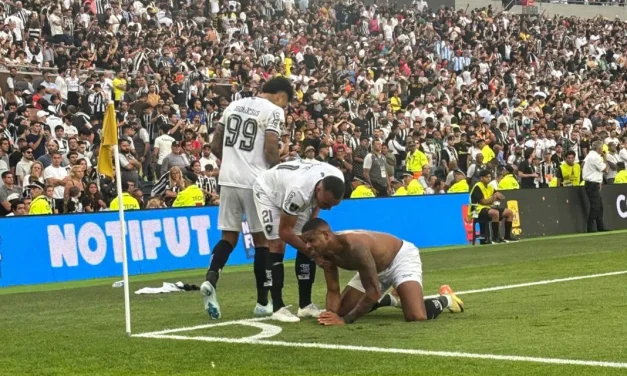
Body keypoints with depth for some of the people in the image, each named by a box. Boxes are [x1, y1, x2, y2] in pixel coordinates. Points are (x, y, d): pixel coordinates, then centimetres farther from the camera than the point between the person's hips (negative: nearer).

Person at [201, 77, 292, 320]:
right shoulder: (273, 111, -5)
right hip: (255, 182, -5)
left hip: (228, 180, 5)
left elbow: (215, 146, 14)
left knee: (229, 236, 12)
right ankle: (262, 302, 11)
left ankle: (211, 279, -14)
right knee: (262, 239, 6)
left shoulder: (234, 105, 14)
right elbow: (270, 150, -13)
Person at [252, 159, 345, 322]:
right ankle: (278, 308, -12)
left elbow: (317, 201, 1)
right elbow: (284, 231, -33)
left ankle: (305, 305, 4)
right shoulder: (299, 190, -47)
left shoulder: (336, 180, -27)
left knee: (307, 243, -2)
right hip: (268, 190, -6)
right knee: (277, 245, -16)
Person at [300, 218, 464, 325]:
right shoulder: (327, 253, -17)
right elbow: (333, 291, -8)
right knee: (340, 310, 7)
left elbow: (373, 291, -37)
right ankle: (387, 300, 31)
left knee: (416, 317, -29)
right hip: (377, 268, 8)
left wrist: (346, 320, -34)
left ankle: (444, 299, 6)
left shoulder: (355, 246, -41)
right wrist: (331, 315, -29)